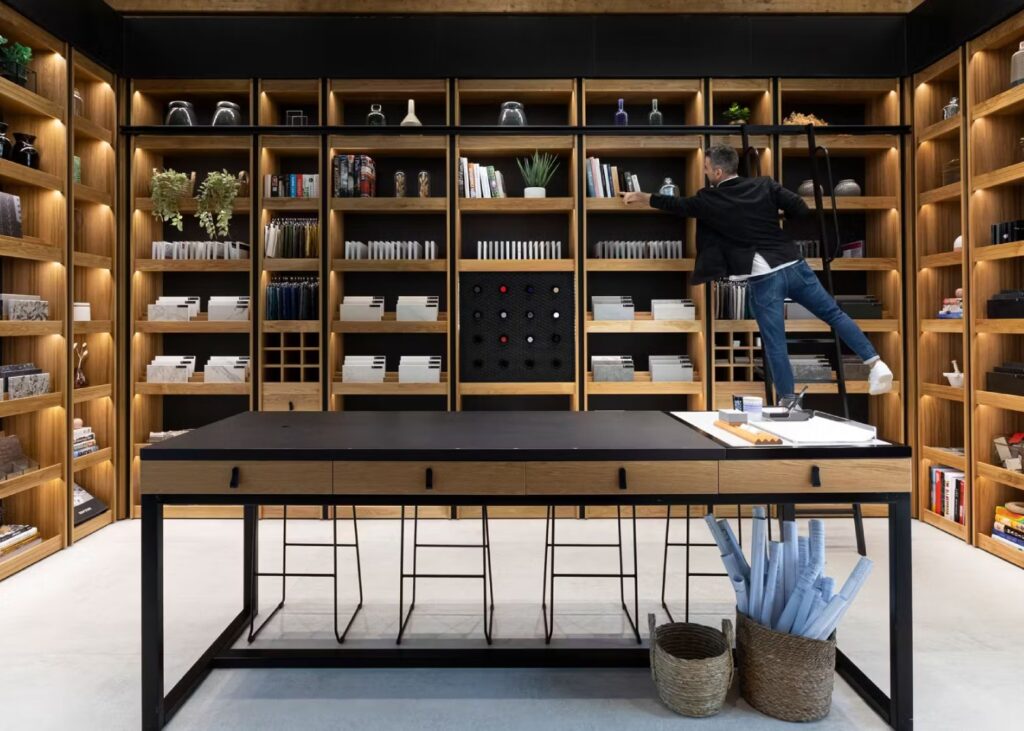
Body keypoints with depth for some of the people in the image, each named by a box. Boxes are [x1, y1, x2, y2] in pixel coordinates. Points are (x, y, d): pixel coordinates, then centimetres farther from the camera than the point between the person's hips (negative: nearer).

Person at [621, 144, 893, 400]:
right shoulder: (764, 185, 8)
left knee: (775, 343, 1)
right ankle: (876, 364, 7)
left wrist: (641, 197, 32)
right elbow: (800, 208, 3)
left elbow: (676, 205, 16)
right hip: (794, 264, 4)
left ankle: (789, 402, 6)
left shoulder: (709, 200, 1)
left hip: (762, 278, -4)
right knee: (834, 313, 15)